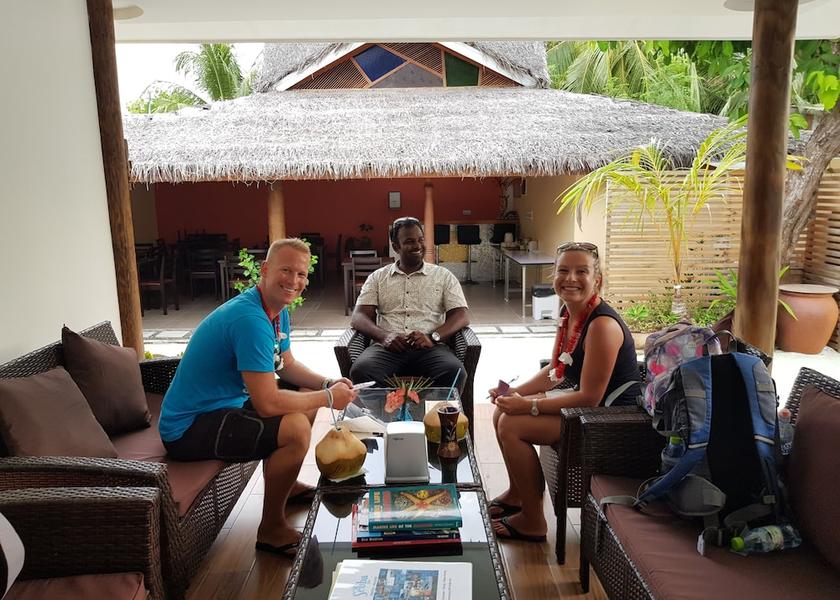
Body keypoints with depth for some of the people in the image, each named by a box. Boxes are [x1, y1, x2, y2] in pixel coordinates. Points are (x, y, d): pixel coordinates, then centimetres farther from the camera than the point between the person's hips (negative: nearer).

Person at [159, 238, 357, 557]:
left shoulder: (278, 309, 4)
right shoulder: (251, 319, -28)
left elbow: (288, 365, 16)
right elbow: (267, 403, -31)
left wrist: (328, 384, -2)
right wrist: (328, 397, -18)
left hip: (223, 404, 11)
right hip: (190, 427, -10)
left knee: (307, 397, 18)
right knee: (295, 427, -27)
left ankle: (286, 483, 34)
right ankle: (271, 528, -6)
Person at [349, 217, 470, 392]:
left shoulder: (443, 276, 16)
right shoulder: (377, 277, 18)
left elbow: (462, 316, 7)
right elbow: (359, 317, 8)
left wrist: (432, 337, -13)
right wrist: (384, 336, -14)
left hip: (430, 347, 0)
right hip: (387, 347, 0)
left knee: (454, 372, -33)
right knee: (361, 371, -33)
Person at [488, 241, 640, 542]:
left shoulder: (602, 325, -27)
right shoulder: (568, 313, 2)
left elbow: (590, 397, -26)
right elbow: (554, 371, 12)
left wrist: (528, 405, -23)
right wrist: (515, 393, -2)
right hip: (584, 399, 10)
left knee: (512, 424, -17)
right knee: (502, 411, 9)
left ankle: (532, 522, -1)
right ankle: (518, 493, 27)